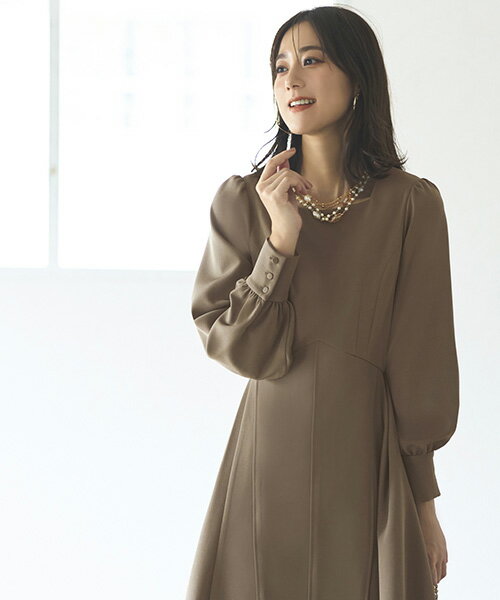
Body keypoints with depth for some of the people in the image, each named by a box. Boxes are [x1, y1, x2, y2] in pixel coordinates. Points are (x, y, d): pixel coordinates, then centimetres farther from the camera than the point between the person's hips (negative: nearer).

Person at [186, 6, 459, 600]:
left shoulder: (411, 204, -4)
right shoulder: (241, 201, -1)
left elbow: (421, 366, -2)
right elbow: (235, 349, -6)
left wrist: (425, 505, 0)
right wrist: (281, 239, -17)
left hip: (370, 472, -1)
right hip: (270, 464, 1)